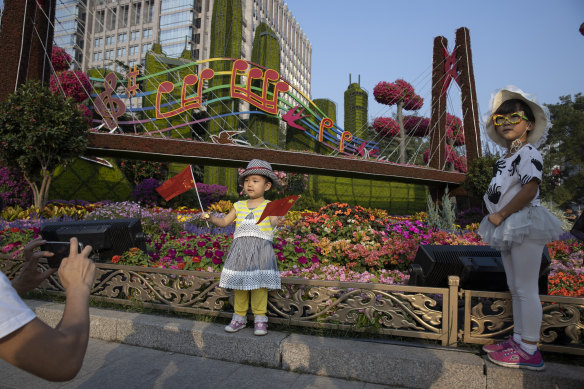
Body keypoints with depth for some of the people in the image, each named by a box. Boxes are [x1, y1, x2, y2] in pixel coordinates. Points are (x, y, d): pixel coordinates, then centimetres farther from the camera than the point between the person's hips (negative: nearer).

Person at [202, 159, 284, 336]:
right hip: (240, 250, 4)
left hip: (261, 249, -4)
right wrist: (210, 217, -2)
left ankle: (260, 318, 13)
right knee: (239, 284, 9)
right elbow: (224, 221, 15)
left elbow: (273, 220, -19)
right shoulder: (239, 206, 13)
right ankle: (239, 317, 24)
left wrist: (277, 221, -42)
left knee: (259, 284, -3)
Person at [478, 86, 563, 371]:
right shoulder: (506, 158, 15)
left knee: (526, 289, -3)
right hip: (509, 229, 9)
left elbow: (530, 189, -23)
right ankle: (518, 339, 28)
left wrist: (501, 214, -18)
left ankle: (529, 351, 7)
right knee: (514, 288, 16)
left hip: (524, 225, -9)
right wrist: (497, 217, 6)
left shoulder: (528, 152, -11)